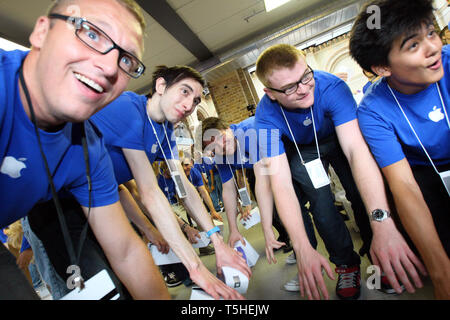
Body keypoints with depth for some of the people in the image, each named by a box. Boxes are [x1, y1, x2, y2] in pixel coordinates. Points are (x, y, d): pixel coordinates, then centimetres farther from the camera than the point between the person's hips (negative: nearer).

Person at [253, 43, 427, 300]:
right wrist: (303, 249, -45)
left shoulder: (331, 86, -34)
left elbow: (356, 149, -42)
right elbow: (280, 182, -37)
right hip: (301, 151, 0)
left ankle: (378, 257, 15)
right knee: (321, 202, -17)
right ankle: (346, 263, 10)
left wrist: (382, 223, -53)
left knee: (362, 194, -14)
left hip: (337, 139, 1)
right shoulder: (266, 117, -32)